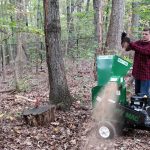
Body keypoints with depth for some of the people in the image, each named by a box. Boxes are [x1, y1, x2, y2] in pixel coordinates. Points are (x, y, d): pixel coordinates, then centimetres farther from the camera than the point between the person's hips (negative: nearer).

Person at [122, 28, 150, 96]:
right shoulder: (138, 42, 5)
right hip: (137, 73, 5)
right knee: (137, 93, 18)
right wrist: (124, 43, -31)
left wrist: (130, 44, -34)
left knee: (144, 95, -2)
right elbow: (127, 48, -8)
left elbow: (143, 50, -29)